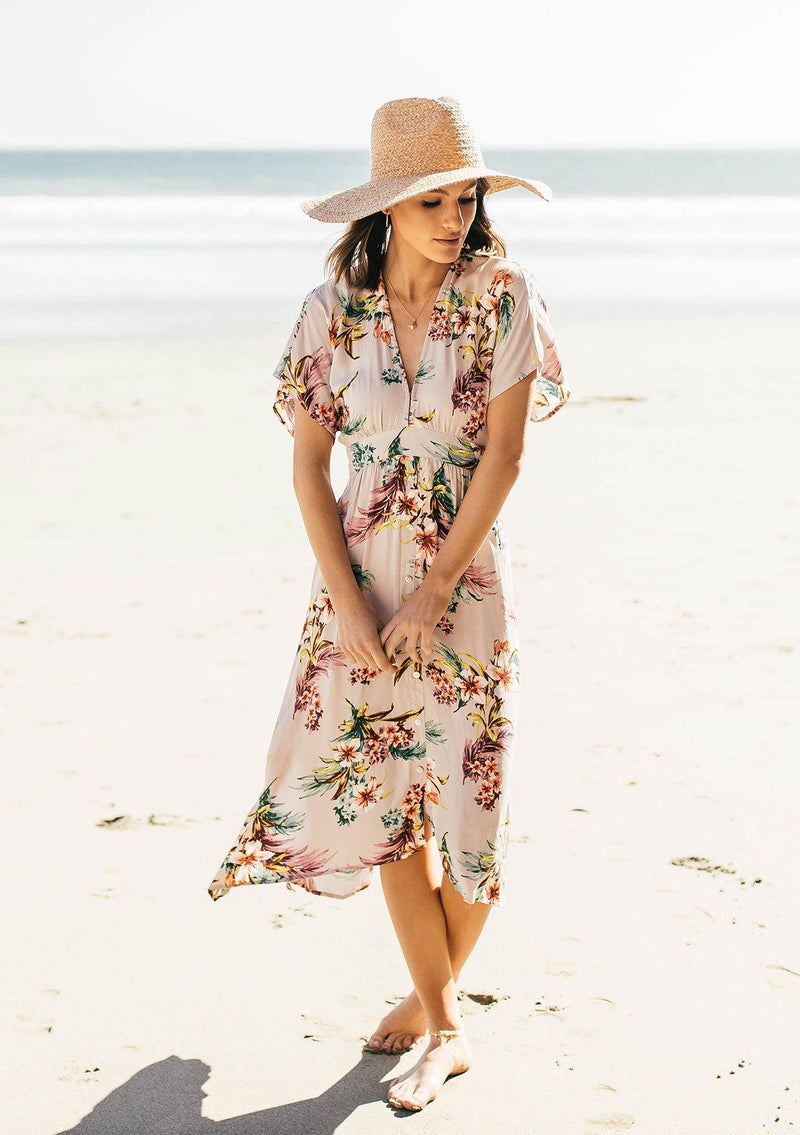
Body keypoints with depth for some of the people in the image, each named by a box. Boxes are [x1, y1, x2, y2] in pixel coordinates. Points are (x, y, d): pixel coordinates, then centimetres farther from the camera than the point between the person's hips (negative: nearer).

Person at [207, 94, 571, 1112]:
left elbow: (503, 457, -10)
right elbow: (308, 465, -2)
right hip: (359, 586, 2)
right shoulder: (335, 309, -3)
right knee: (384, 804, 6)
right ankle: (444, 1029, 22)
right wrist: (350, 609, -9)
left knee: (465, 801, 1)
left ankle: (431, 994, 27)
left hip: (463, 585, -1)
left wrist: (433, 597, -12)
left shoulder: (502, 297, -7)